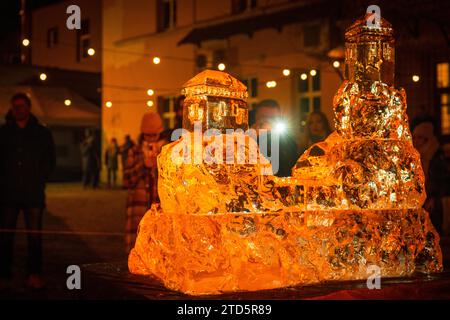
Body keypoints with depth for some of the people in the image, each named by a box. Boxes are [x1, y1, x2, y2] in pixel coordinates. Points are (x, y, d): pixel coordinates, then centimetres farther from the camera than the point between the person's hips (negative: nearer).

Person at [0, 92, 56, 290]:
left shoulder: (42, 133, 8)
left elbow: (50, 162, 10)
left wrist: (39, 183, 0)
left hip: (33, 194, -1)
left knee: (35, 236, -1)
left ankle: (35, 274, 5)